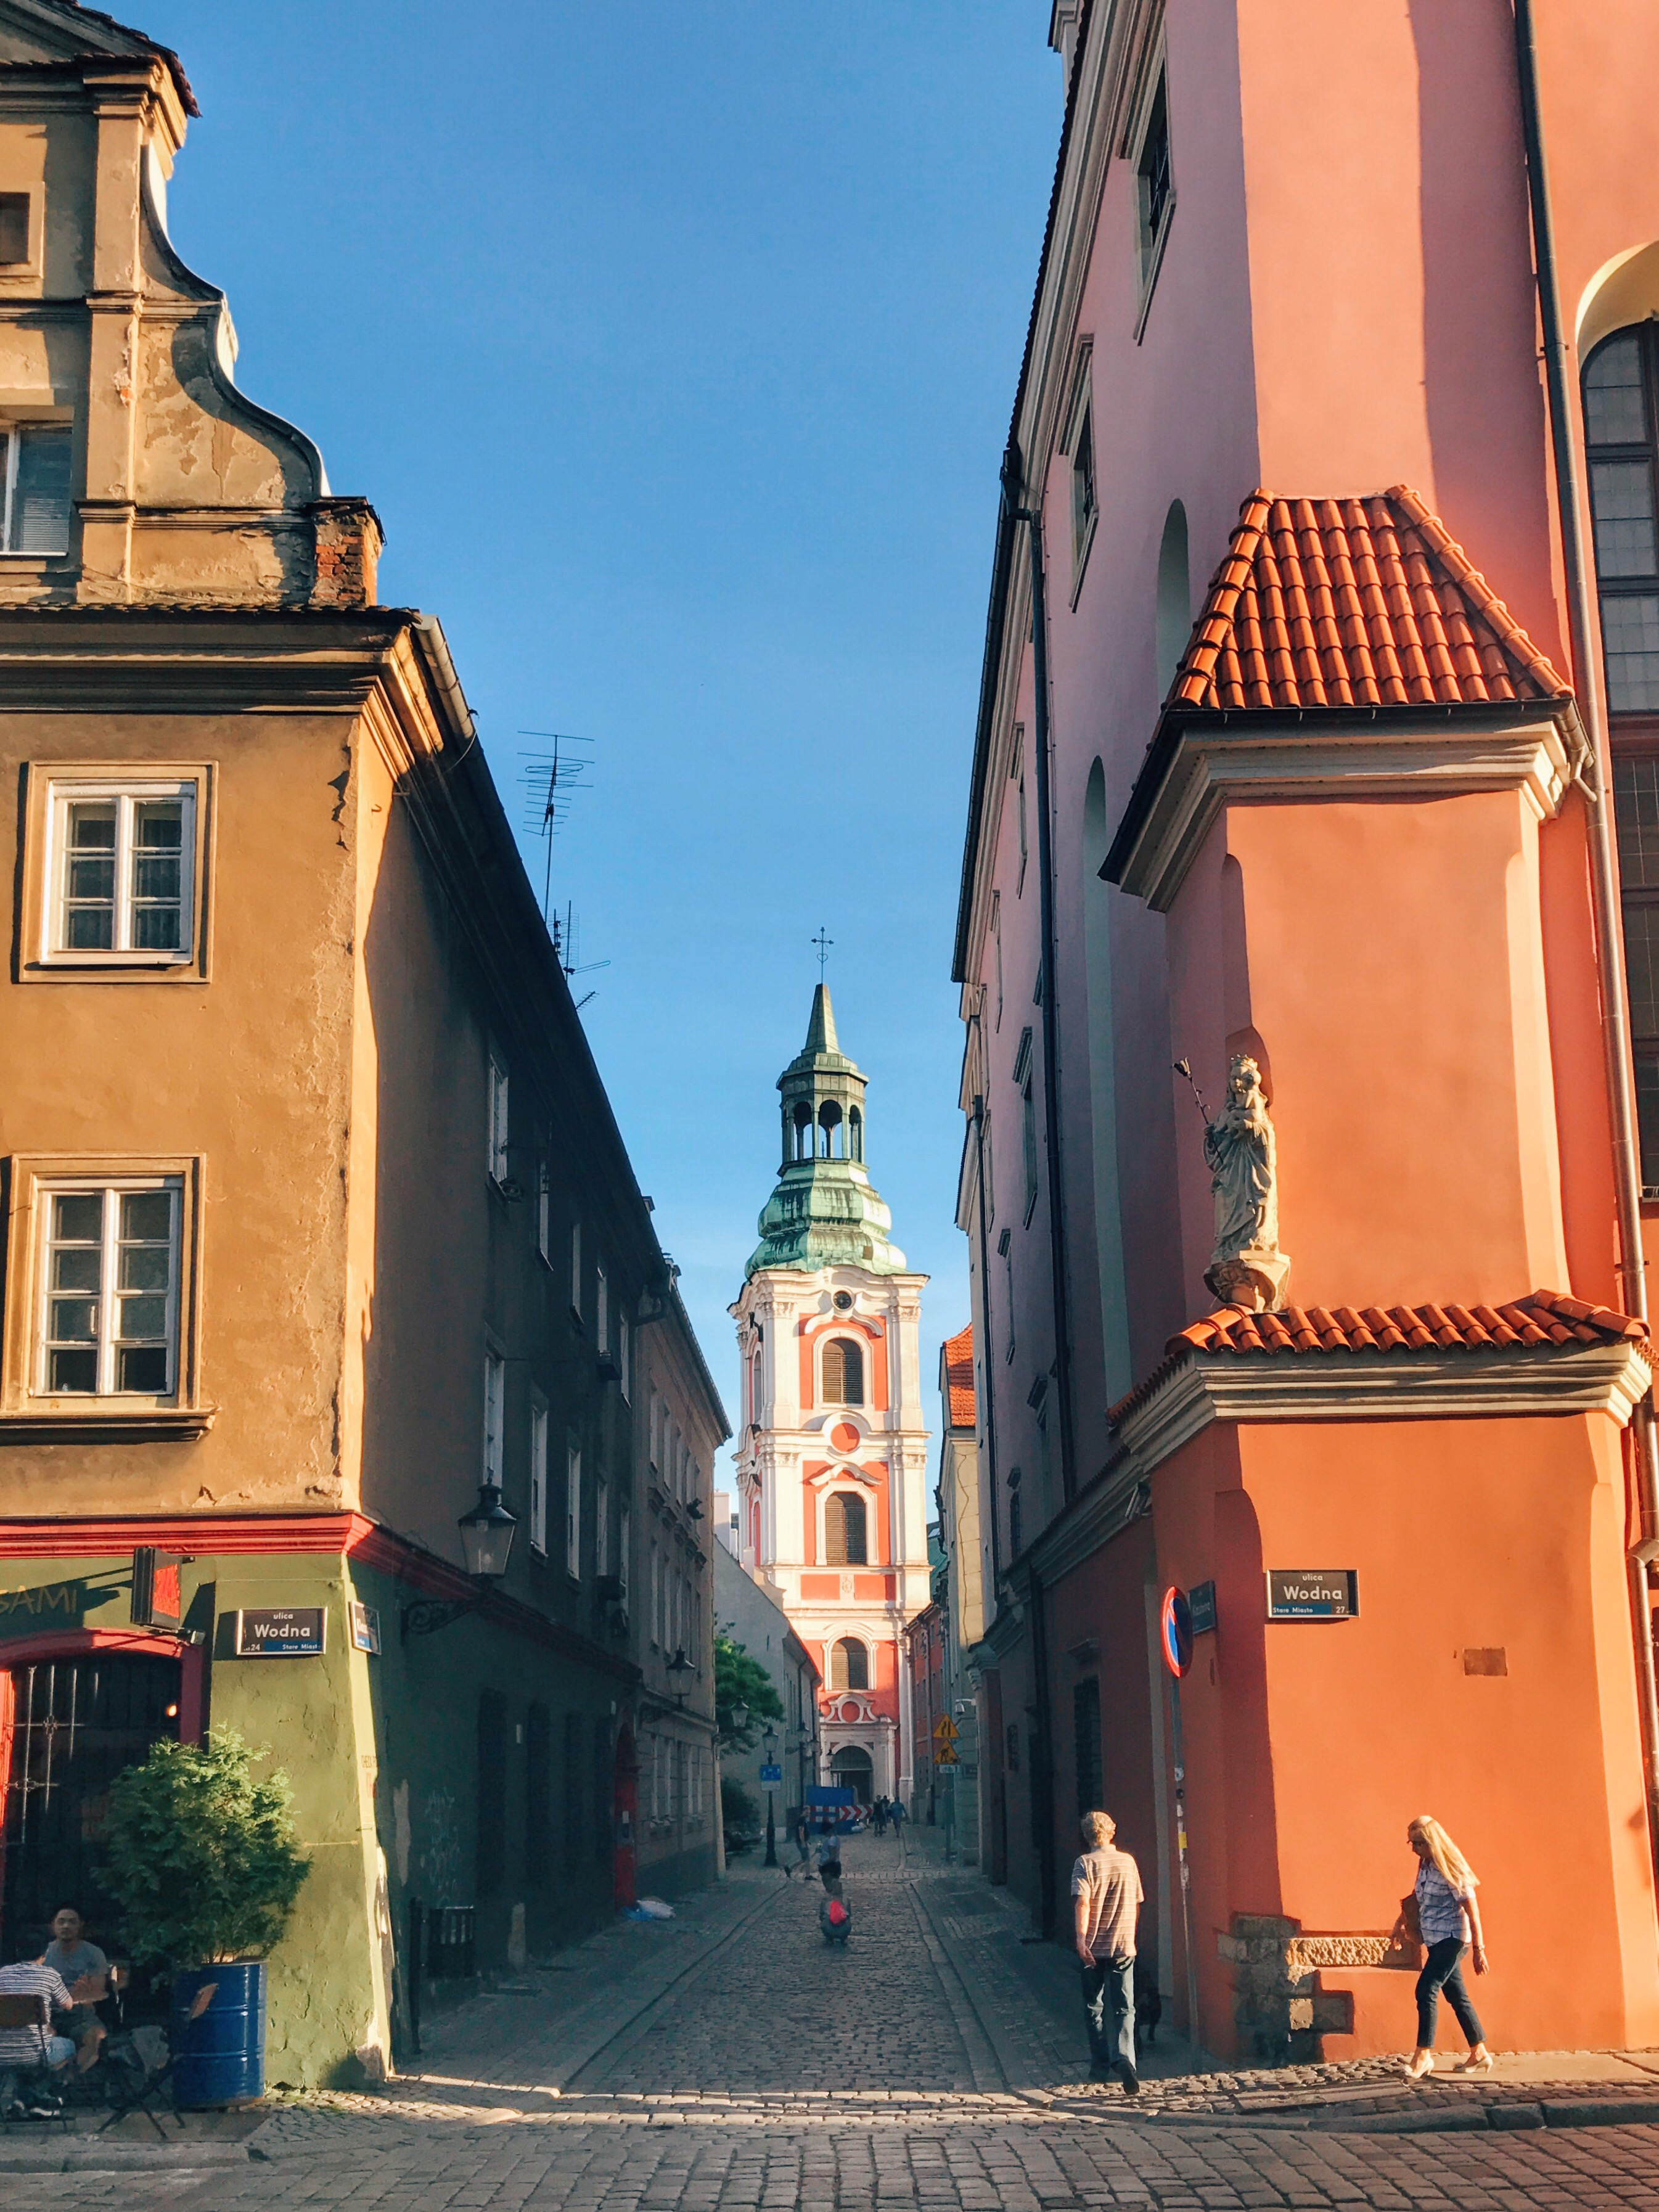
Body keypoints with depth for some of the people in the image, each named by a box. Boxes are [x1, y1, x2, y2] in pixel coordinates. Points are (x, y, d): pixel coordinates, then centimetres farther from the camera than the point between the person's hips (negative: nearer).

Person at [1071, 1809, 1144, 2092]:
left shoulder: (1085, 1863, -6)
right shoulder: (1128, 1861, 6)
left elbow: (1083, 1902, -18)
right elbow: (1136, 1903, 14)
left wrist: (1081, 1938, -24)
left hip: (1093, 1948, -2)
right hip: (1123, 1946, 2)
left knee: (1094, 2008, 14)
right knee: (1125, 2009, 1)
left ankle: (1100, 2067, 20)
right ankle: (1124, 2057, -22)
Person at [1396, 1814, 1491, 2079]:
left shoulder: (1451, 1869, -17)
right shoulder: (1425, 1865, 7)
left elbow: (1471, 1910, -16)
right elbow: (1417, 1896, 26)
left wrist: (1479, 1949, -16)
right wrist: (1403, 1919, 17)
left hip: (1451, 1938, -9)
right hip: (1435, 1939, 9)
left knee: (1426, 1990, -15)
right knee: (1456, 1996, 12)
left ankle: (1422, 2057, -12)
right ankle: (1479, 2054, 20)